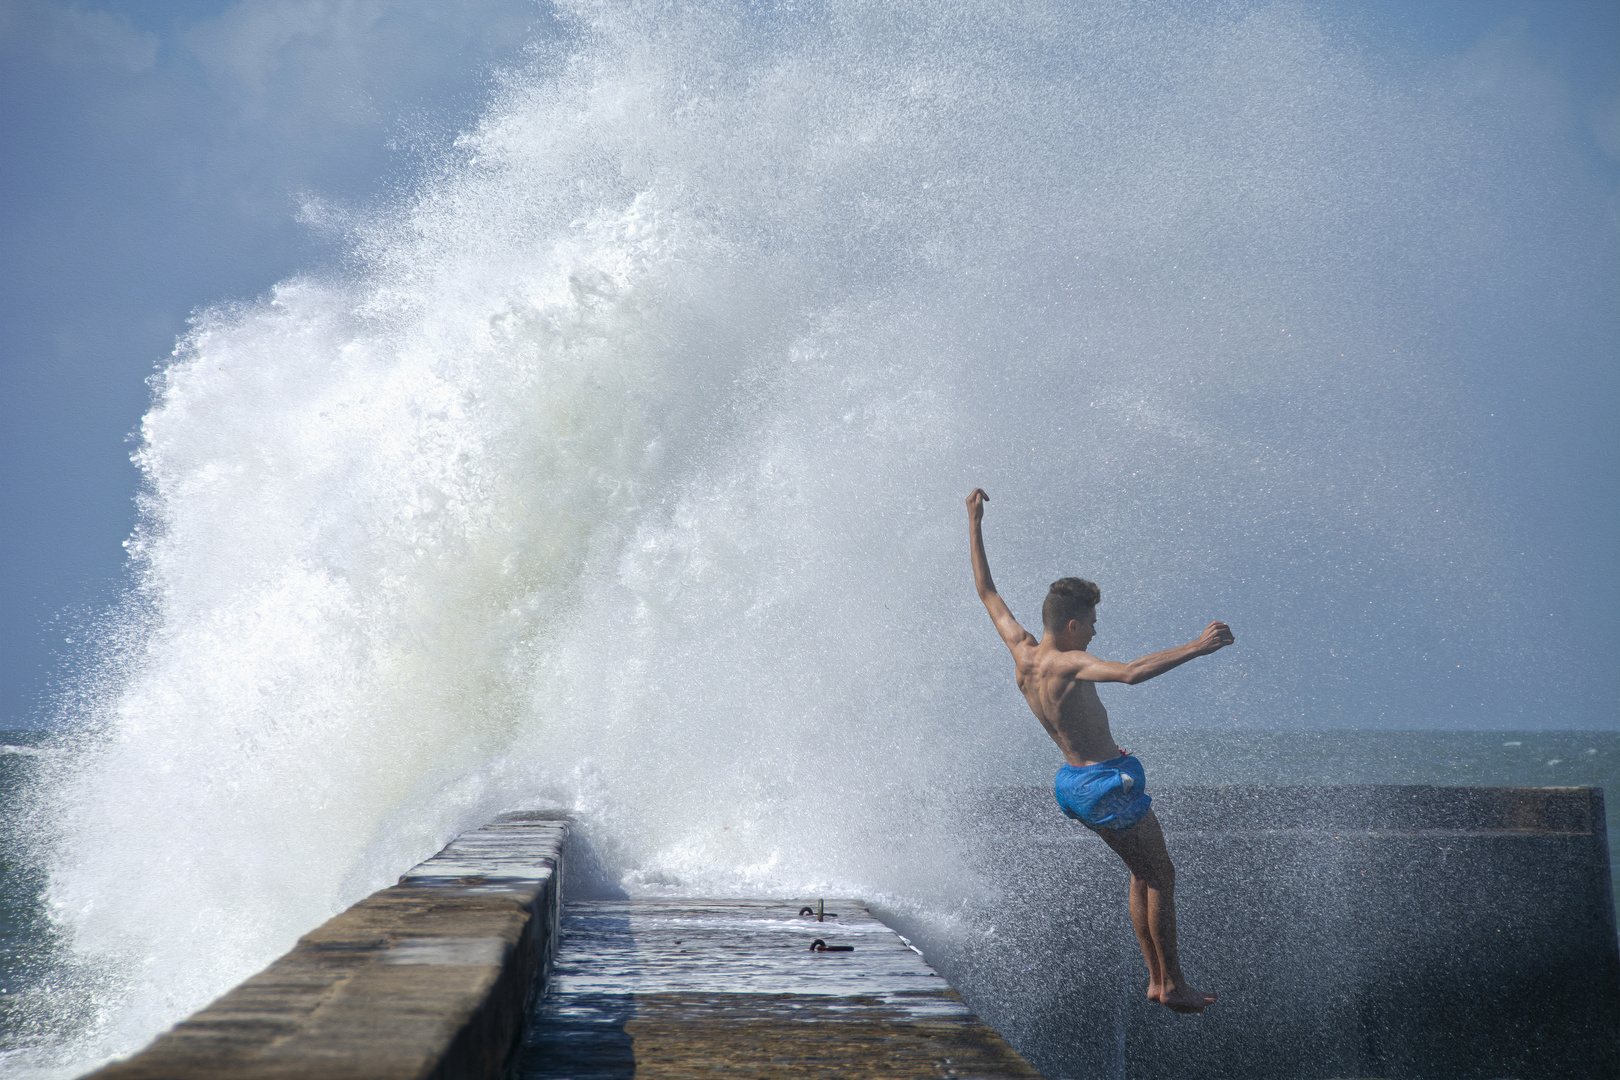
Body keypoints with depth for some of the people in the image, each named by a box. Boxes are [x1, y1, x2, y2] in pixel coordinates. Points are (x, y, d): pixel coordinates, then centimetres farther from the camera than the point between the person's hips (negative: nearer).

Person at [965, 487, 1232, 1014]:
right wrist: (1196, 647, -43)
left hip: (1077, 781, 9)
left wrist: (974, 522, 15)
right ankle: (1173, 985, 7)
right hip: (1109, 781, -9)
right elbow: (1131, 672, -42)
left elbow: (986, 591, 10)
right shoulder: (1069, 664, -24)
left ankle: (1156, 981, 20)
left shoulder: (1021, 651, -1)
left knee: (1142, 874, 18)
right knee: (1161, 876, 3)